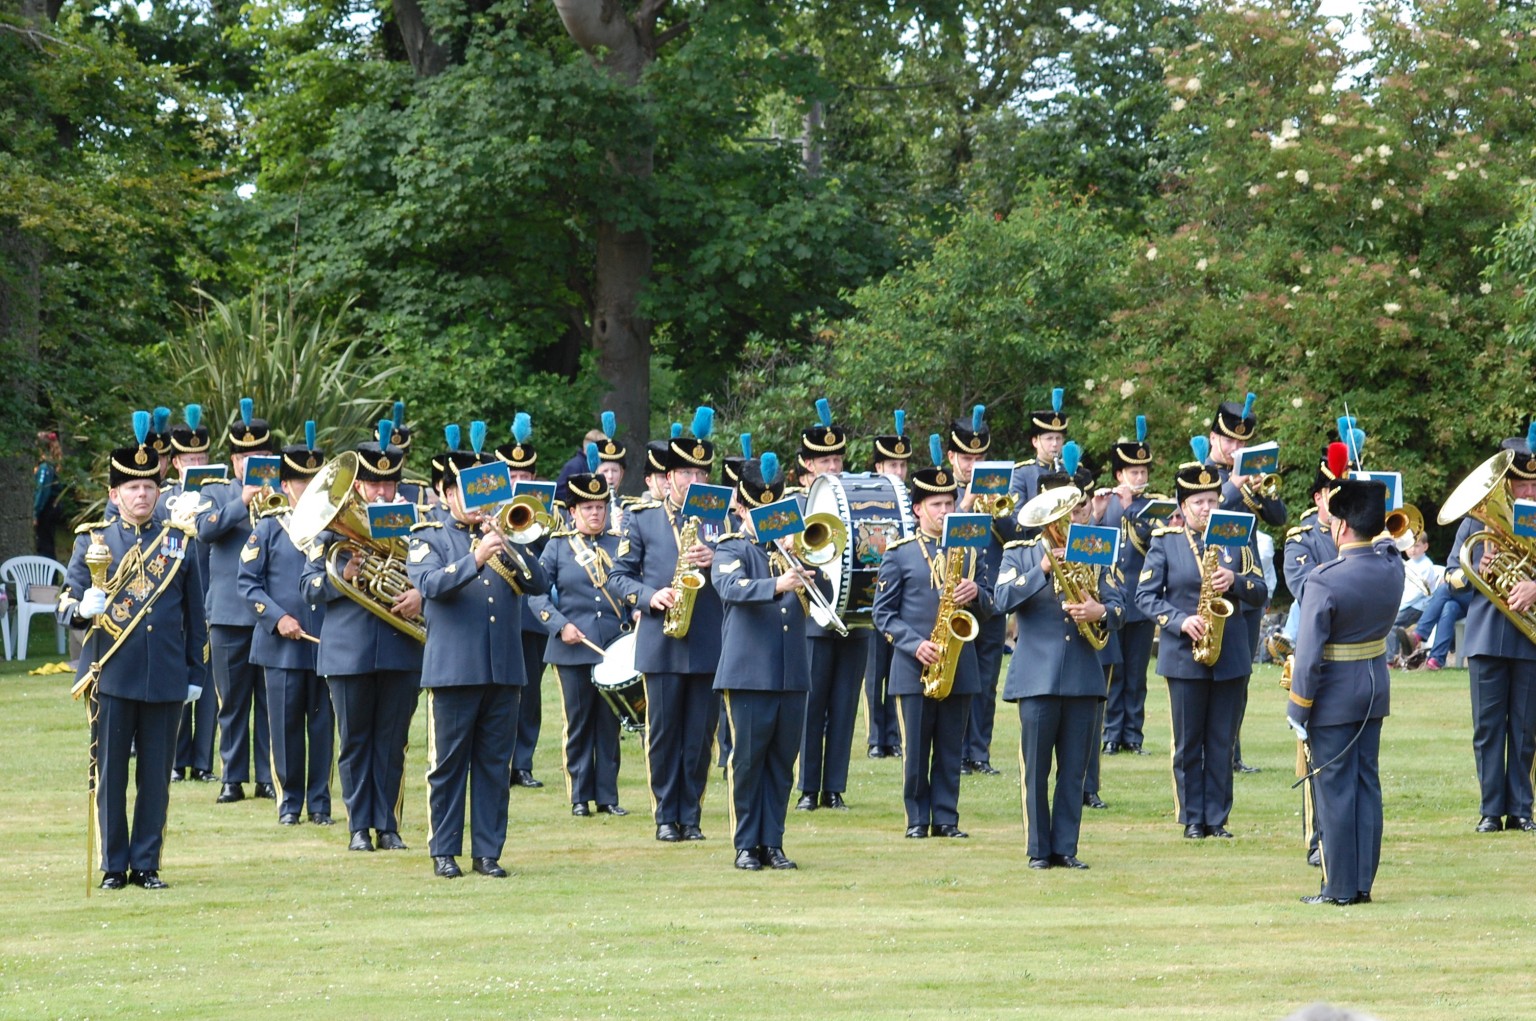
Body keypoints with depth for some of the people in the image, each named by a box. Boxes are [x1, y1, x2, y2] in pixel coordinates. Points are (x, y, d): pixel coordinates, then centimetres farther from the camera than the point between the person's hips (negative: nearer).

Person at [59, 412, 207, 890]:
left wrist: (195, 672, 9)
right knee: (109, 776, 1)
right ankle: (114, 866, 9)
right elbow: (67, 603, 1)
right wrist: (82, 609, -23)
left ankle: (146, 865, 12)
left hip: (165, 679, 1)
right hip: (111, 676, -1)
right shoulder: (93, 540, 5)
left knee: (156, 777, 4)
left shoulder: (179, 540, 9)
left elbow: (194, 613, 12)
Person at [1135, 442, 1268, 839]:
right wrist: (1181, 621, -18)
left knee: (1222, 743, 4)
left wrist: (1235, 581, -15)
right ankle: (1193, 818, 9)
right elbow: (1146, 595, -4)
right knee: (1188, 743, 3)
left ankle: (1217, 817, 10)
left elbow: (1259, 592, 6)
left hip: (1231, 655, 2)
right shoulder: (1165, 542, 1)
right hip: (1184, 656, -2)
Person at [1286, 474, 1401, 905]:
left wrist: (1298, 713, -11)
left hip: (1335, 698, -6)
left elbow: (1309, 655, -20)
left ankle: (1340, 888, 5)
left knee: (1336, 789, 0)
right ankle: (1363, 882, 15)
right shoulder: (1393, 567, -5)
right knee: (1367, 784, 11)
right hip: (1376, 688, 6)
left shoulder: (1325, 581, -23)